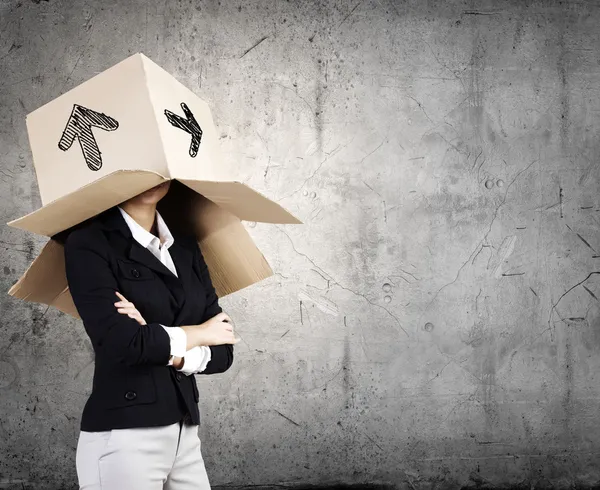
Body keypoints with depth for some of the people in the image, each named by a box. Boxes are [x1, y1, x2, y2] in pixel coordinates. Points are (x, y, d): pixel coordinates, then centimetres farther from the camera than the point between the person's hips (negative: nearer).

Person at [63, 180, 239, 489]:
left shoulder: (186, 247, 10)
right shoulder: (88, 242, -6)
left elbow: (222, 352, 5)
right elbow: (119, 342, -18)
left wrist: (163, 348, -12)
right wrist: (198, 333, -5)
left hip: (185, 435, 5)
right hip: (122, 439, -5)